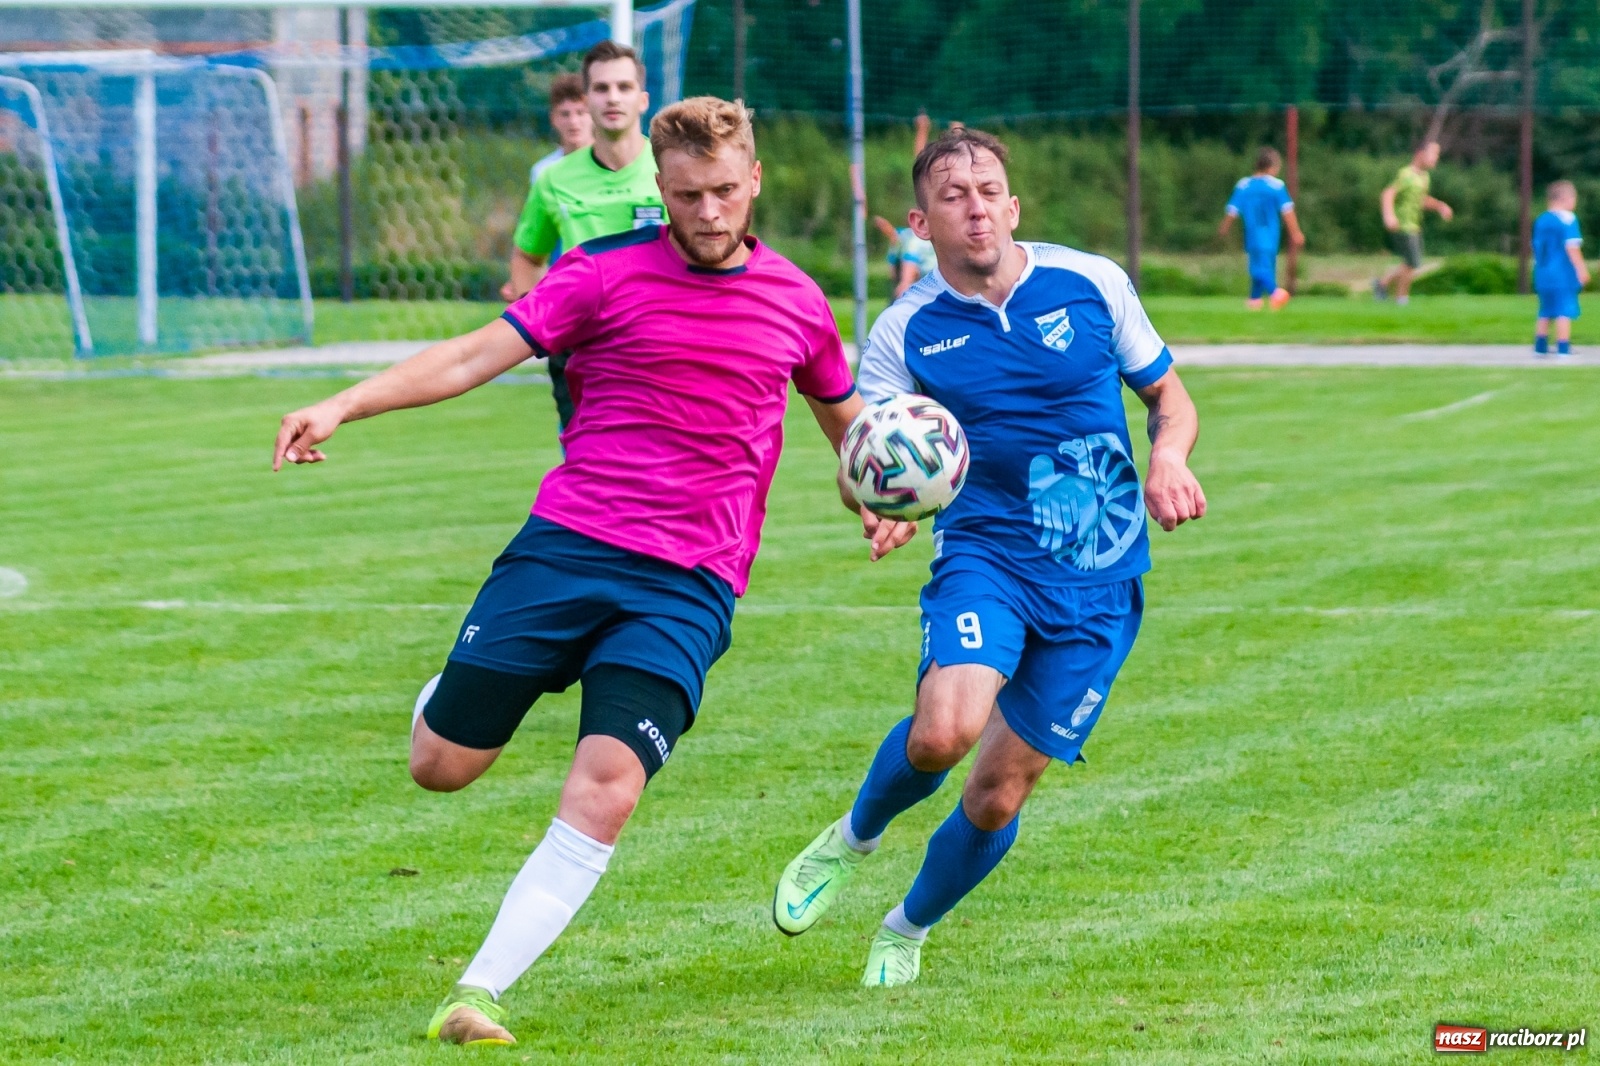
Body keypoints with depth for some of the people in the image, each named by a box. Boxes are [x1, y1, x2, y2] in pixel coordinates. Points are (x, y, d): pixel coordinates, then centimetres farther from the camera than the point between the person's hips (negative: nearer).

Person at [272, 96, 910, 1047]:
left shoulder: (795, 301, 9)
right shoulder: (608, 274, 1)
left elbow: (845, 411, 28)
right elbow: (476, 356, -3)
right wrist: (345, 406, -14)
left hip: (689, 586, 0)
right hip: (564, 546, 0)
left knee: (605, 793, -19)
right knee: (441, 767, 1)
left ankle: (480, 994, -15)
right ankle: (454, 693, 39)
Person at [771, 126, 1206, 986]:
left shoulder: (1091, 284, 1)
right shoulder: (905, 331, -1)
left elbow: (1169, 396, 13)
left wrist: (1168, 457, -10)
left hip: (1098, 584, 1)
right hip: (983, 554, -1)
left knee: (1000, 793, -1)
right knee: (944, 730, -29)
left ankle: (906, 932, 28)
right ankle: (854, 837, 5)